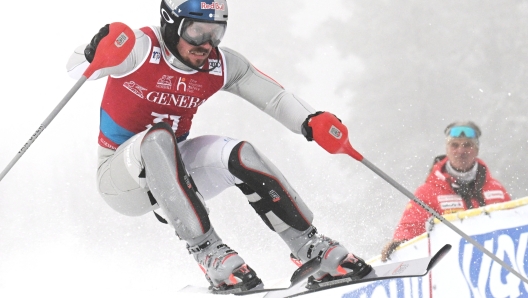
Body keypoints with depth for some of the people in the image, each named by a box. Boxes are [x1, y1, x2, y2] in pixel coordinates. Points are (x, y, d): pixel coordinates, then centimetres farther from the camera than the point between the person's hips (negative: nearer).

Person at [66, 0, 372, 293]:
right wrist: (96, 54, -48)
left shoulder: (222, 65, -4)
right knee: (158, 139, -36)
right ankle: (208, 251, -35)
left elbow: (275, 97, -3)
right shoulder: (142, 48, -19)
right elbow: (76, 69, -25)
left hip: (173, 170, 5)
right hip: (121, 178, -5)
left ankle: (314, 250, -13)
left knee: (240, 156, -21)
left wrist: (312, 122, -22)